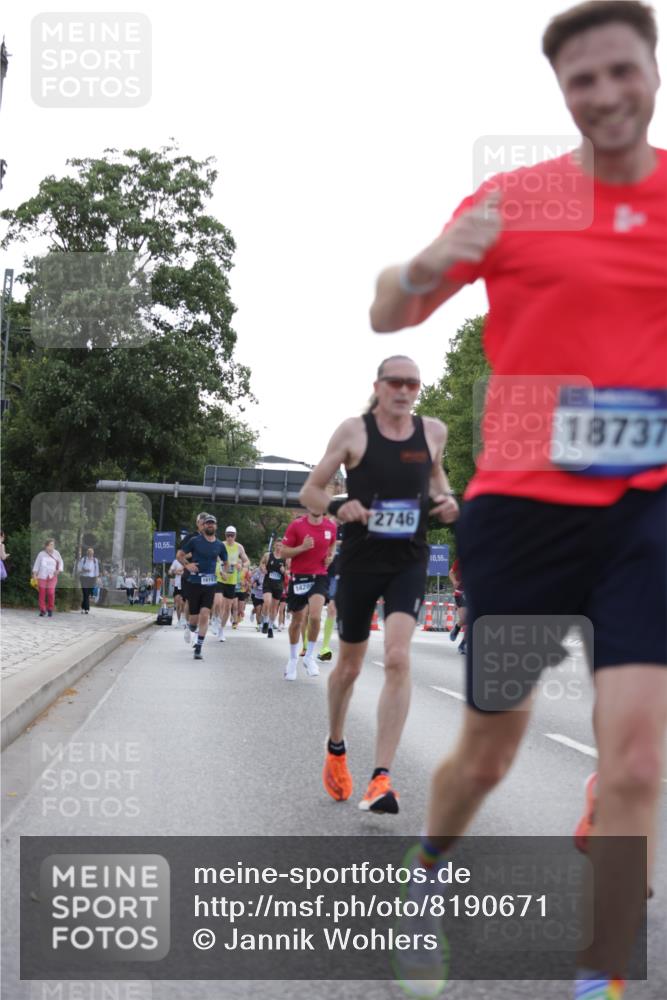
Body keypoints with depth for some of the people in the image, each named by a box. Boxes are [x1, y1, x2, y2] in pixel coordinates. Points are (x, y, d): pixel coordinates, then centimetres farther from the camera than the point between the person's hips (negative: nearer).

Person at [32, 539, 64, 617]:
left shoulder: (56, 553, 4)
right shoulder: (41, 554, 2)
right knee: (42, 593, -4)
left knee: (51, 593, -11)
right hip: (42, 576, 0)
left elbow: (60, 562, 14)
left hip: (52, 576, 0)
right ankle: (42, 610, 5)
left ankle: (50, 610, 3)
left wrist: (59, 570, -3)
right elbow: (37, 564, 5)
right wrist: (34, 575, 0)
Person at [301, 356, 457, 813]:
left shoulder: (433, 431, 2)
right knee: (350, 666, 12)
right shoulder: (354, 431, -6)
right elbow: (310, 490, 0)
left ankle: (382, 778, -17)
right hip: (360, 561, -1)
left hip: (410, 561, 1)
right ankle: (336, 749, 40)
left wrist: (445, 498, 2)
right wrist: (338, 507, -20)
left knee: (398, 659, -17)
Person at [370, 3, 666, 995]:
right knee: (489, 745, 13)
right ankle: (424, 876, 44)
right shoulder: (514, 201, 0)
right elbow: (386, 317, 2)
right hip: (520, 502, 0)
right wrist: (430, 262, -20)